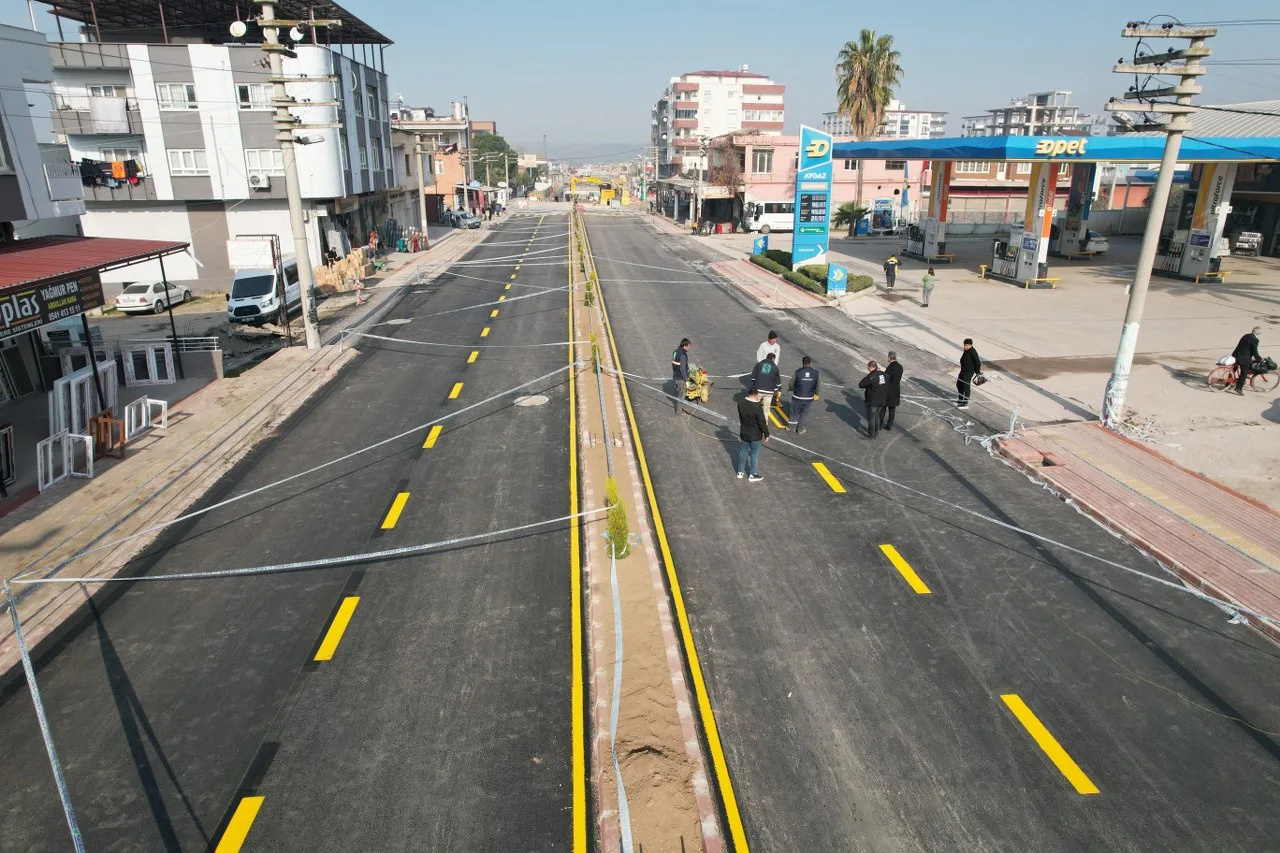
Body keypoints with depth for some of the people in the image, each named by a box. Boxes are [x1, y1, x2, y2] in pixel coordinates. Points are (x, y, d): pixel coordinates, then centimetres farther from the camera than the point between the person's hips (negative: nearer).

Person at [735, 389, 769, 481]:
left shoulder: (740, 403, -9)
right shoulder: (757, 407, -27)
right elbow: (762, 423, -21)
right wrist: (766, 434, -4)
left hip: (744, 433, 5)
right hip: (755, 436, -5)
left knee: (743, 452, 19)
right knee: (754, 454, 11)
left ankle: (740, 472, 31)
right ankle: (752, 475, 22)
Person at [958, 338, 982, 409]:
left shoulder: (973, 352, -21)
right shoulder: (966, 351, 6)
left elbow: (977, 363, -19)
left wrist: (978, 372, -9)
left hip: (969, 372, -10)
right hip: (963, 371, 10)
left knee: (966, 387, -4)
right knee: (959, 384, 19)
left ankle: (965, 403, 4)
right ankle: (961, 400, 35)